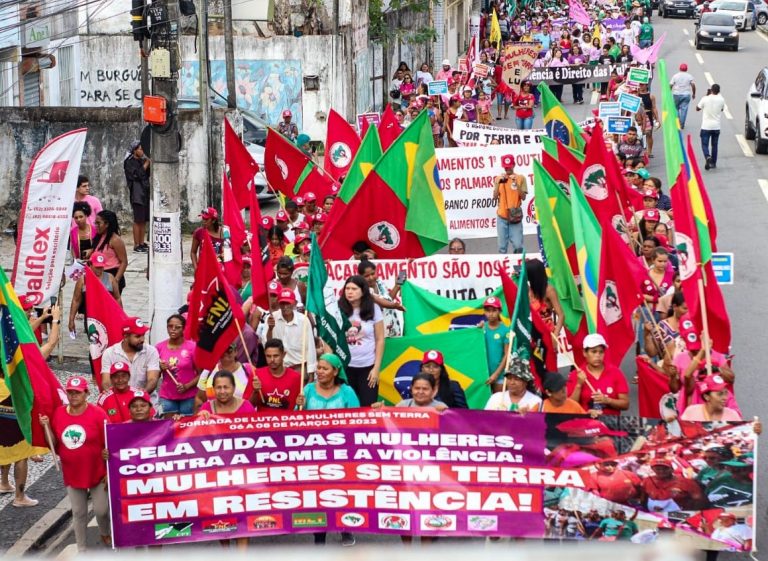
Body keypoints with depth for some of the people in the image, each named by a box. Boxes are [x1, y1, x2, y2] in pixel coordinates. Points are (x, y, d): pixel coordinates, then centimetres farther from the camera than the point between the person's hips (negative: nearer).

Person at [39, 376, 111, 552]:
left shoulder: (98, 413, -14)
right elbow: (55, 446, 3)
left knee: (101, 510, 5)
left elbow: (109, 445, -11)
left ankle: (105, 533, 37)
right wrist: (46, 427, -13)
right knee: (78, 513, 11)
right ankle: (82, 549, 25)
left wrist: (109, 472, -11)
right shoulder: (58, 414, -3)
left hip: (97, 474, -3)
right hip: (72, 475, 3)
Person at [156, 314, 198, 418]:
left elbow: (201, 373, -3)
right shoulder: (160, 347, 3)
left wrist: (187, 386, -16)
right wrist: (161, 368, -9)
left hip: (189, 397, -2)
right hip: (167, 397, 2)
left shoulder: (192, 346, -6)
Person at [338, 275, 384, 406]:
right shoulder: (339, 310, -1)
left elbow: (380, 340, 3)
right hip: (345, 366, 0)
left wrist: (376, 367, -2)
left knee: (368, 407, 1)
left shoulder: (373, 309, 0)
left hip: (367, 366, 0)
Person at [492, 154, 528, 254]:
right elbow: (495, 197, 2)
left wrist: (516, 183, -15)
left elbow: (523, 197, -5)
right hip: (502, 216, 2)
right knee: (502, 246, 2)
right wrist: (498, 183, -9)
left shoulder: (521, 178, 1)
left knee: (518, 246, -7)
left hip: (515, 216, -2)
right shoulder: (499, 178, 6)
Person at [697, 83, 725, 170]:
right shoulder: (721, 100, -4)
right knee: (714, 145, 14)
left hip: (706, 126, -2)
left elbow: (697, 108, 4)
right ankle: (713, 163, 18)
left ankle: (708, 157, -26)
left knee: (705, 144, 1)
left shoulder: (705, 99, -11)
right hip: (716, 126, 2)